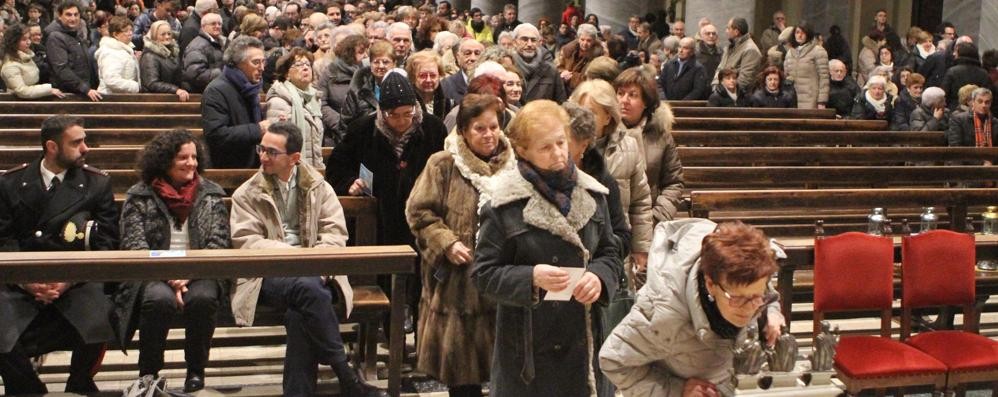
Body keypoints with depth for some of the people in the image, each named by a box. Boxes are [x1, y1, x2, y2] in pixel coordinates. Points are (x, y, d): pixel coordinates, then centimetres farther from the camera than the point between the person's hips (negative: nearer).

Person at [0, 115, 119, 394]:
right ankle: (30, 391, 7)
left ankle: (78, 389, 3)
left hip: (77, 280, 0)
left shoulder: (97, 182, 6)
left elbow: (106, 243, 0)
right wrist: (25, 279, -14)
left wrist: (69, 280, -14)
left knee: (98, 324, -28)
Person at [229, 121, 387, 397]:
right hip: (267, 274, -1)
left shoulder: (317, 186, 12)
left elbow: (336, 231, 6)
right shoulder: (247, 194, 8)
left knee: (300, 314, -35)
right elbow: (246, 242, -2)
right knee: (309, 290, -35)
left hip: (311, 271, 1)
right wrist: (293, 253, -15)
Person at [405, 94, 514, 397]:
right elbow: (419, 212, -5)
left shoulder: (512, 166, 7)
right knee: (460, 356, 5)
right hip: (458, 282, -3)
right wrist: (447, 243, -15)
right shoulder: (443, 165, -4)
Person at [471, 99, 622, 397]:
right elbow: (483, 273, -8)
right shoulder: (505, 204, -10)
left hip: (581, 338, 4)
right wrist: (531, 278, -23)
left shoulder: (591, 194, 4)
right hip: (528, 343, -4)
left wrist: (599, 276, -9)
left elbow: (610, 253, 12)